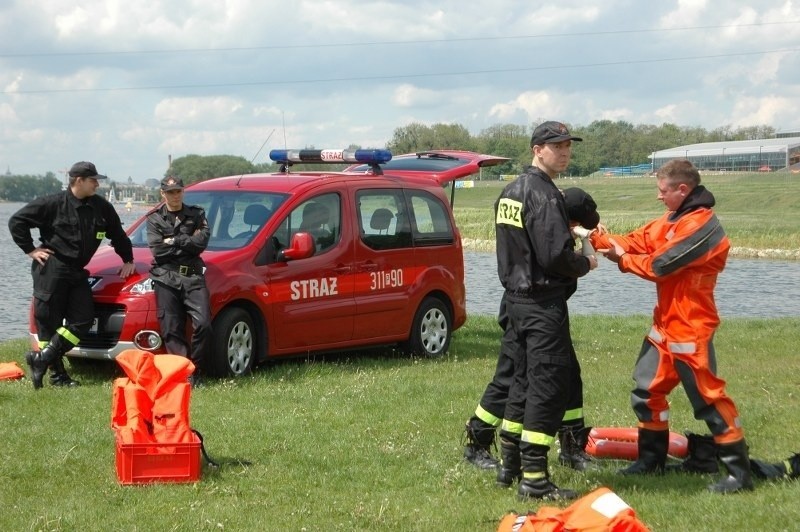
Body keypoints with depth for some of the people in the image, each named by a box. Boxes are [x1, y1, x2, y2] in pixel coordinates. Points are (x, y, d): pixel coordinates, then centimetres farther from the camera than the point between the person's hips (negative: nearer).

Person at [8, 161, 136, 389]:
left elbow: (118, 234, 20)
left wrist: (128, 260, 19)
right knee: (48, 320, -5)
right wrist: (31, 250, -7)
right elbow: (17, 221, -6)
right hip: (51, 268, -6)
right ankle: (57, 374, 0)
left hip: (77, 272, 6)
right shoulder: (53, 204, -9)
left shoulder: (101, 207, 5)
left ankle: (42, 358, -3)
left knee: (83, 318, -5)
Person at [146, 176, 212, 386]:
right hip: (166, 279, 0)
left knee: (203, 324, -13)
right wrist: (187, 243, -1)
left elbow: (202, 242, -4)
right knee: (172, 330, -5)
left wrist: (174, 242, -5)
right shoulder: (155, 219, 12)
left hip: (193, 276, 0)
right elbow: (157, 250, -4)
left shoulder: (196, 215, 14)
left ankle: (194, 372, -3)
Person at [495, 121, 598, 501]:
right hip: (543, 303, -10)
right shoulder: (544, 195, -16)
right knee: (547, 387, -7)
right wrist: (586, 264, -5)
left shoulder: (511, 192, 14)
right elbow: (556, 256, -23)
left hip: (517, 296, 10)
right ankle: (534, 480, -6)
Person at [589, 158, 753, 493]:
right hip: (664, 326, 10)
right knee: (646, 390, 15)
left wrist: (622, 259, -5)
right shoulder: (671, 220, 12)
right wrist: (594, 237, -1)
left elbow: (659, 264, -20)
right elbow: (634, 242, 10)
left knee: (709, 397, -6)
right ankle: (652, 459, 28)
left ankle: (739, 472, 0)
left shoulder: (702, 226, -19)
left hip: (690, 331, -10)